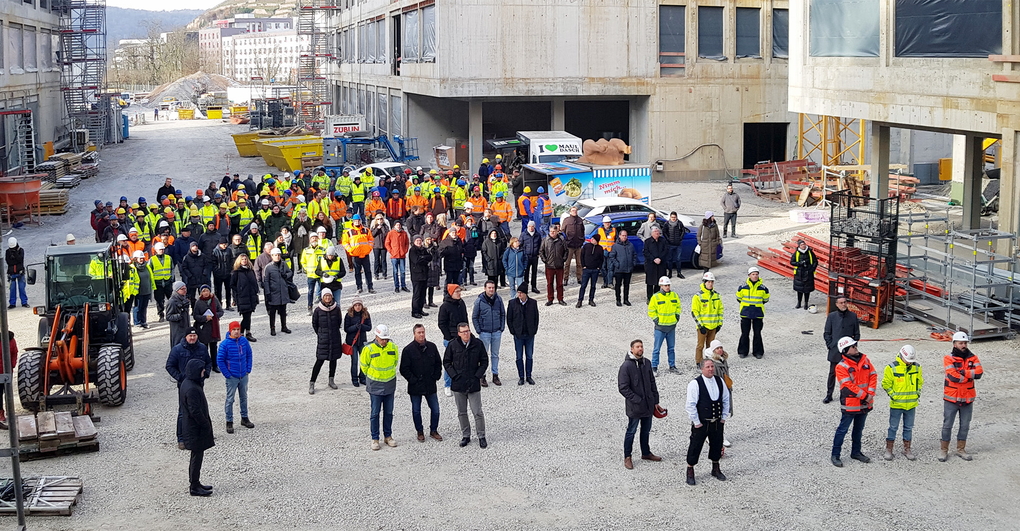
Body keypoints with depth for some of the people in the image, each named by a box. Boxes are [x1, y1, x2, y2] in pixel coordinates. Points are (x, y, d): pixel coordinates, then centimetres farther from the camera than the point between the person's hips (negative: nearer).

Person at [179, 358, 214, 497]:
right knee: (197, 456, 0)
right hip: (195, 429, -10)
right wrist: (206, 424, -15)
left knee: (197, 455, 18)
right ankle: (194, 487, 8)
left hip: (193, 427, 10)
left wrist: (206, 422, 16)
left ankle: (195, 483, 28)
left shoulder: (188, 383, 7)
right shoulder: (192, 389, -25)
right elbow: (195, 411, -25)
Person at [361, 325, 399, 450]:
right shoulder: (368, 349, -15)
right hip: (375, 386, -3)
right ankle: (375, 439, 12)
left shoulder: (393, 347, -5)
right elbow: (364, 366, 0)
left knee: (389, 412, 11)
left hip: (390, 384, 3)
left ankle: (388, 436, 24)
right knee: (375, 413, 2)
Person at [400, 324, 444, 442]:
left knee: (435, 410, 6)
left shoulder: (431, 347, 1)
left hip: (430, 385, 3)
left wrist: (436, 376, 4)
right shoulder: (408, 350, -10)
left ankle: (433, 430, 24)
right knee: (416, 411, 9)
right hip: (415, 387, -3)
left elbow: (438, 363, 14)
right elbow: (404, 369, -7)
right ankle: (420, 432, 25)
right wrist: (413, 380, -11)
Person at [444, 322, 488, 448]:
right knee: (461, 413, 11)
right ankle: (465, 436, 24)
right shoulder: (452, 345, -2)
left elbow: (484, 362, 5)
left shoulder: (478, 344, -3)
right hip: (458, 385, 1)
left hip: (474, 384, -1)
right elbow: (446, 362, 6)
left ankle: (481, 436, 13)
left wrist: (478, 376, -5)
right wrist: (454, 375, -5)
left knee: (478, 412, 1)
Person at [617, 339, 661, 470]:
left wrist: (655, 400, 8)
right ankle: (627, 457, 17)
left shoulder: (646, 363, 4)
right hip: (634, 407, -6)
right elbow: (623, 388, -17)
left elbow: (652, 383, 13)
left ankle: (646, 453, 37)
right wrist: (637, 400, -18)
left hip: (648, 405, 6)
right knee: (631, 432, 5)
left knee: (646, 430, 20)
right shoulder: (626, 366, -16)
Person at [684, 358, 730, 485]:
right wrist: (696, 422, -13)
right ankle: (690, 472, 16)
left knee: (717, 445, 17)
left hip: (717, 422, 5)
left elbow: (726, 399, 12)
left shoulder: (719, 381, 2)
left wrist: (724, 417, 7)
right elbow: (691, 405, -15)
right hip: (701, 423, -5)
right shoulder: (695, 384, -15)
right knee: (695, 447, 2)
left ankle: (716, 469, 37)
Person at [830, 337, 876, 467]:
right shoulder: (842, 366, -15)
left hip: (865, 403, 6)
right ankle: (835, 455, 6)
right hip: (850, 404, -6)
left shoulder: (864, 360, 5)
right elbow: (849, 385, -19)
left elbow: (873, 376, 3)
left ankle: (856, 452, 32)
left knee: (859, 429, 19)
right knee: (843, 429, 0)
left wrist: (870, 394, -10)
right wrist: (864, 396, -19)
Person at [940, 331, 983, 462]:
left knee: (965, 425, 13)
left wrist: (963, 372, -21)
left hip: (967, 399, 4)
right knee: (947, 425, 4)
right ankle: (944, 450, 15)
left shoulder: (973, 358, 3)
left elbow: (979, 373, -14)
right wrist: (969, 377, -14)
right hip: (951, 398, -3)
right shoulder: (948, 358, -8)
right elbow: (952, 376, -22)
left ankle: (961, 449, 26)